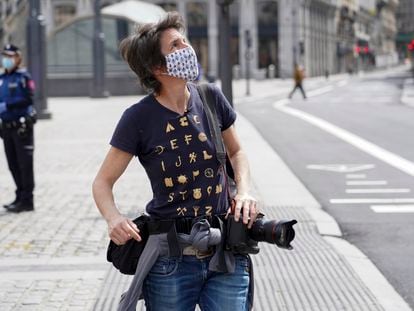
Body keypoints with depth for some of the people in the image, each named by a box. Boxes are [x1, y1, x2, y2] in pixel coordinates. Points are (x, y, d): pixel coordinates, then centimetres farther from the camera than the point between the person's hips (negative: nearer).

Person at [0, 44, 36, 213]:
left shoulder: (23, 77, -7)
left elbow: (28, 99, -18)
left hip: (22, 127, -7)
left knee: (25, 164, -3)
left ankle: (27, 200, 1)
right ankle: (20, 197, 21)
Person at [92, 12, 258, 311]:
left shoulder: (211, 98, 0)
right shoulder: (139, 118, -9)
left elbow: (236, 152, 17)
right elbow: (103, 181, -1)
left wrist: (244, 191, -1)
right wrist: (113, 217, -21)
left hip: (224, 255, 3)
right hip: (171, 261, -2)